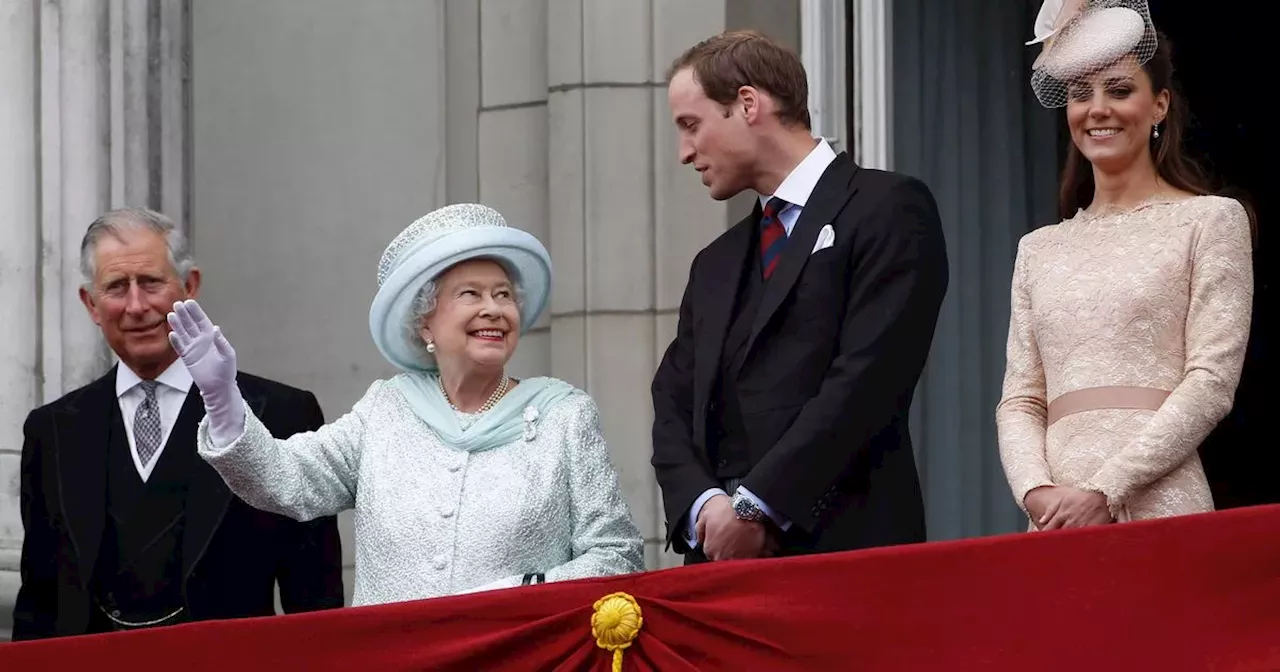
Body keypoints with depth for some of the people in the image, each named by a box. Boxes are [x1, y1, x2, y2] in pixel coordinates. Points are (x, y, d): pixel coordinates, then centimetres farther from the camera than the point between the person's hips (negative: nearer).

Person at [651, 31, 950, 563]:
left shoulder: (888, 209, 0)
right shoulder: (714, 266, 23)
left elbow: (867, 376, -11)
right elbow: (674, 404, 16)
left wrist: (755, 505, -13)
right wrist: (704, 503, -5)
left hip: (843, 544, -6)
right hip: (722, 559, 6)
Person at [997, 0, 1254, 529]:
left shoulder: (1210, 221, 4)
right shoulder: (1039, 249, 17)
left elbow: (1212, 383, -5)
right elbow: (1019, 401, 12)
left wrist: (1105, 491, -13)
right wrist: (1037, 493, -8)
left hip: (1157, 505, -4)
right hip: (1057, 519, 4)